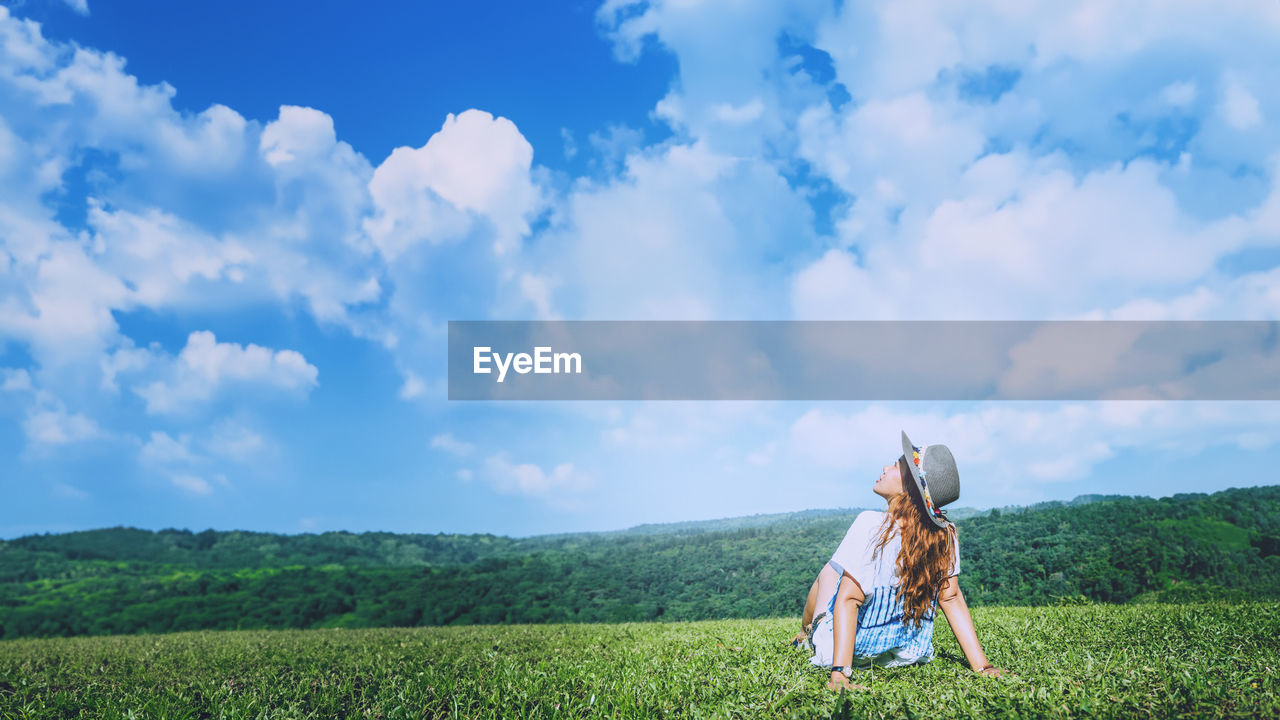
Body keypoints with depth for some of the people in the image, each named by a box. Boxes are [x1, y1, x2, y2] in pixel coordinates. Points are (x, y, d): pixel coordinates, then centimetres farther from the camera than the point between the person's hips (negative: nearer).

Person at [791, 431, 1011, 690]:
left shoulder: (871, 525, -27)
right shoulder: (946, 534, -13)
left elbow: (848, 598, -28)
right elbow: (952, 600, -12)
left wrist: (840, 672, -28)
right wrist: (982, 666, -6)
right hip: (906, 654, 4)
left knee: (829, 571, 26)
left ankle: (808, 635, 51)